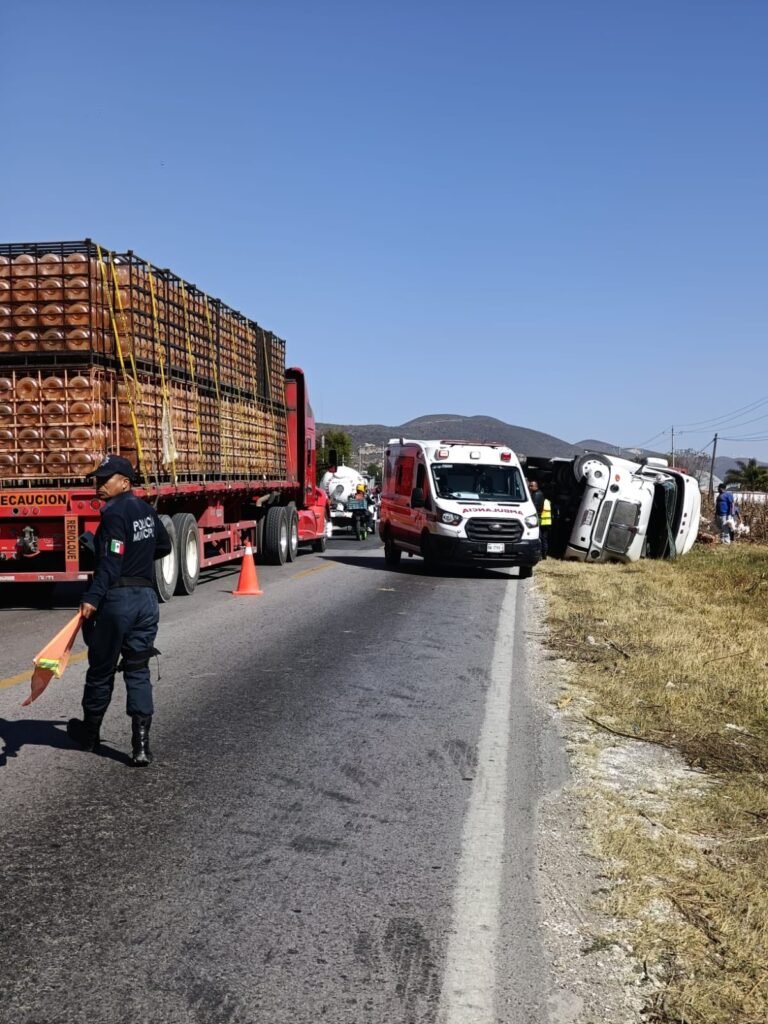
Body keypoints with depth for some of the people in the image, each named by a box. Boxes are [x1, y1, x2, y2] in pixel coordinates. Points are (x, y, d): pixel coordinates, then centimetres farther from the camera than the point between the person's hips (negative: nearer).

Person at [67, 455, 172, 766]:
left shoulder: (115, 514, -14)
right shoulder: (147, 511, 11)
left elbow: (111, 562, -23)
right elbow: (164, 547, 25)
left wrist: (92, 598, -27)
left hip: (117, 598, -7)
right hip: (147, 597, 7)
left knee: (101, 669, 11)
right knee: (138, 671, 8)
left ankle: (89, 733, 29)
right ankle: (141, 744, 2)